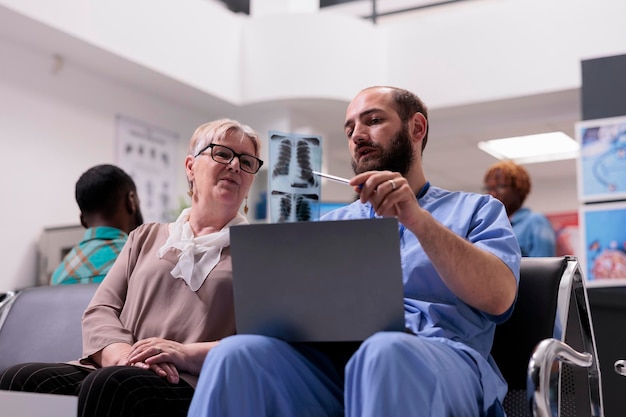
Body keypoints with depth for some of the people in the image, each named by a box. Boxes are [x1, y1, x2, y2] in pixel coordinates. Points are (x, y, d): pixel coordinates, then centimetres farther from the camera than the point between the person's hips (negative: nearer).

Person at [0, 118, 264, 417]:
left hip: (195, 386, -4)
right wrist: (120, 352, -10)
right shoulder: (146, 237, 26)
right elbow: (100, 309, 14)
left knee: (111, 385, -37)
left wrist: (190, 354, -17)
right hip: (117, 372, 4)